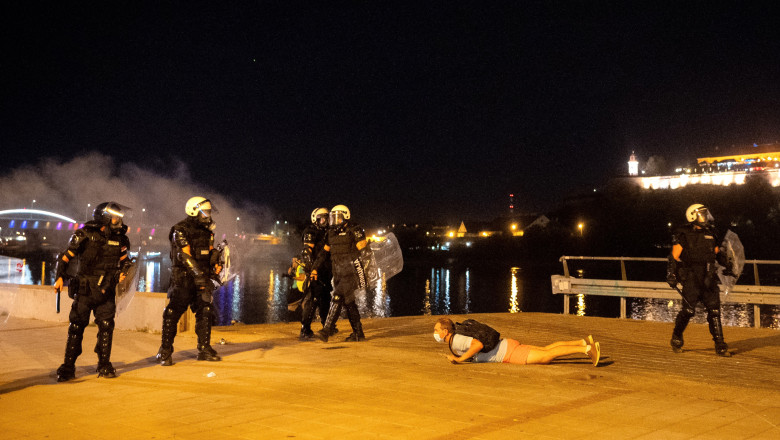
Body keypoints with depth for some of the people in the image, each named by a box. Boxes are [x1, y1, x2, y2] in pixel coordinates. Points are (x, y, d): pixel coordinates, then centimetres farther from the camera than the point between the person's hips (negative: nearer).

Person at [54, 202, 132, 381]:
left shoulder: (119, 238, 3)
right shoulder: (84, 235, -8)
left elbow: (125, 260, 19)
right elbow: (65, 257, -3)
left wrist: (123, 272, 1)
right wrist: (60, 277, -14)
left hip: (106, 292, 3)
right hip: (85, 290, -3)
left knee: (106, 327, 3)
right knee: (76, 327, 0)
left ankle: (104, 365, 16)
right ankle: (68, 367, 10)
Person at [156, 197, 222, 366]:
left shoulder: (207, 230, 11)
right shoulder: (180, 230, -11)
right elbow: (185, 255, -21)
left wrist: (215, 264, -2)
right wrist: (198, 273, -29)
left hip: (201, 277, 6)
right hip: (183, 277, -6)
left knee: (205, 312, 4)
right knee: (173, 313, -3)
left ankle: (204, 349, 12)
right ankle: (165, 352, 7)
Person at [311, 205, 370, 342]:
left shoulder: (354, 231, -7)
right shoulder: (331, 233, 14)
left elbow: (365, 252, -8)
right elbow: (324, 253, 21)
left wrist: (360, 269, -15)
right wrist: (315, 269, 14)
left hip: (351, 272, -7)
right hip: (338, 273, 7)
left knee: (338, 297, -18)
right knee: (348, 302, 10)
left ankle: (326, 331, -21)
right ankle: (358, 333, 19)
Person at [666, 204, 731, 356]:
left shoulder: (710, 234, 15)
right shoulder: (683, 234, -2)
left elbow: (718, 253, 28)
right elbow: (674, 256, -5)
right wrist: (671, 275, -12)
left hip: (708, 279, 5)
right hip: (691, 278, -5)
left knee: (714, 310, -1)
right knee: (688, 310, -6)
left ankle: (720, 345, 4)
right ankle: (676, 338, 15)